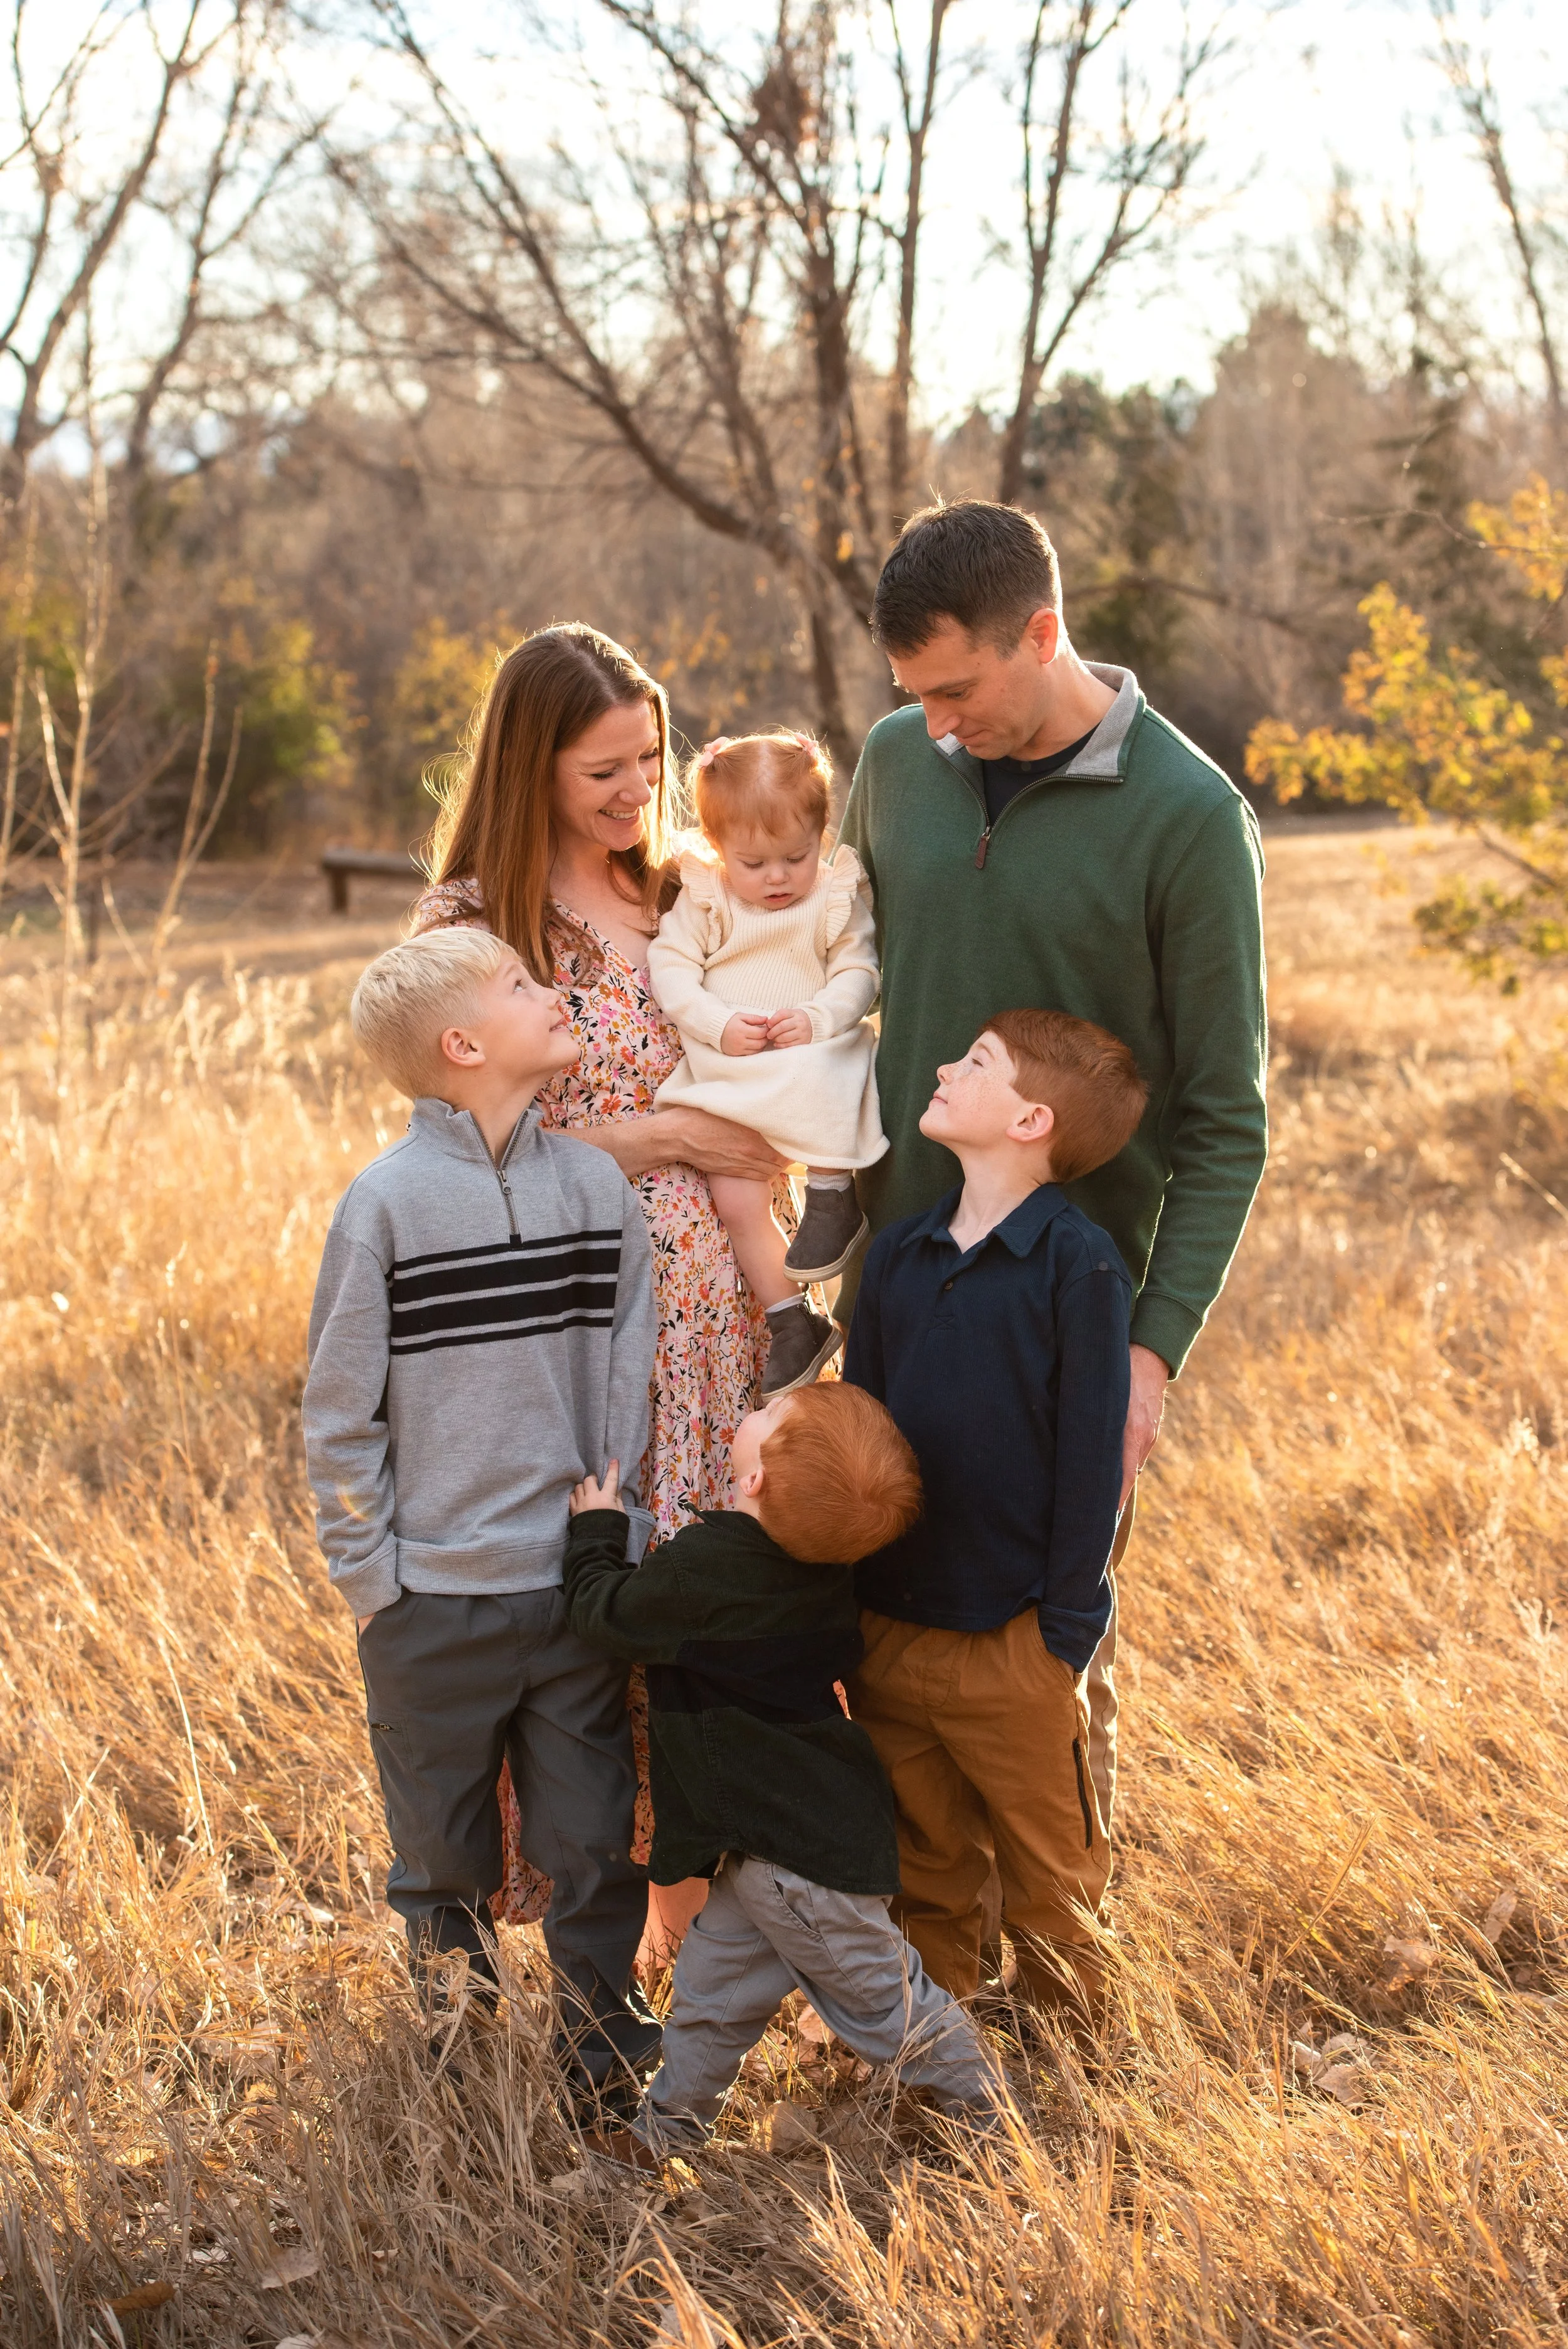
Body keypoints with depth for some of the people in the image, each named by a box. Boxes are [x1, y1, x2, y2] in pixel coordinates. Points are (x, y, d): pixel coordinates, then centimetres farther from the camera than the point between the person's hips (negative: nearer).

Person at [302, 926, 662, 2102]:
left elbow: (628, 1386, 6)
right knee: (445, 1856, 13)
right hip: (436, 1602, -3)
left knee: (597, 1841, 11)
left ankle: (609, 2044, 30)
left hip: (576, 1588, 3)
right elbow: (339, 1417, -6)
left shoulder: (599, 1186, 1)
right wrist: (373, 1580, -7)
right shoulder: (386, 1202, -11)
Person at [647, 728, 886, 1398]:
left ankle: (833, 1192, -15)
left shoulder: (837, 898, 1)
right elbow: (671, 969, -2)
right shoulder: (701, 897, 3)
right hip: (725, 1074, 2)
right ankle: (794, 1323, 4)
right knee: (737, 1201, -8)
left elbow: (858, 973, -2)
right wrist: (720, 1024, -16)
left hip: (812, 1056, -2)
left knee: (821, 1085, -39)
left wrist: (816, 1017, -20)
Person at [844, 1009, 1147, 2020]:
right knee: (926, 1860, 20)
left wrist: (1067, 1631, -12)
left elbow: (1092, 1456, -12)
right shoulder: (898, 1254, 4)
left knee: (1052, 1869, 12)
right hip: (887, 1625, 5)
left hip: (1016, 1637, -5)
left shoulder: (1078, 1263, -13)